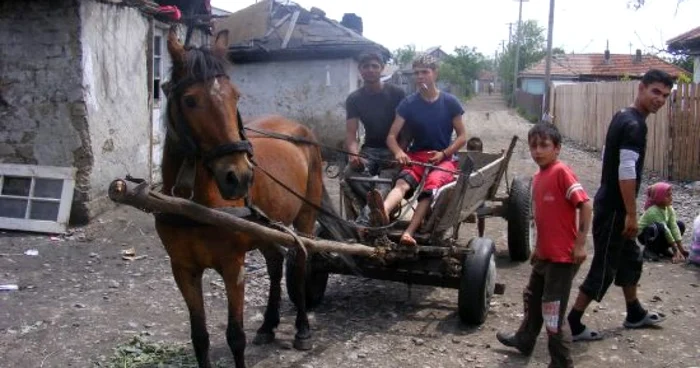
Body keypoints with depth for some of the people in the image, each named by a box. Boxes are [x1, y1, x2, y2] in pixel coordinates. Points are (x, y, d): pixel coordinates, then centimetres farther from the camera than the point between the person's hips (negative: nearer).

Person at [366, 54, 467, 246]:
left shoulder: (450, 102, 0)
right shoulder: (408, 103, 2)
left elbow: (462, 136, 4)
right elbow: (391, 136, -3)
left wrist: (443, 154, -13)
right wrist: (398, 152, -25)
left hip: (444, 157, -1)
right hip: (416, 156, 1)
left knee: (431, 186, -34)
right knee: (403, 182, -33)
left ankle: (408, 233, -51)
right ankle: (383, 212, -65)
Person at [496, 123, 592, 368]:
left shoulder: (561, 171, -15)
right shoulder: (538, 177, 10)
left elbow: (585, 205, -19)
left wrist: (580, 244, -20)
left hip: (563, 256, -9)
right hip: (545, 254, 9)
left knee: (553, 311, -4)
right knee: (532, 298, 25)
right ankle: (525, 340, 45)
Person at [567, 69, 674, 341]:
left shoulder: (623, 117, 10)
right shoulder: (635, 125, -20)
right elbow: (627, 172, -26)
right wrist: (631, 214, -22)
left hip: (609, 203, 10)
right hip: (614, 208, -10)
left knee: (630, 259, 22)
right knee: (604, 266, -2)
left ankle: (635, 314, 38)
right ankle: (572, 324, 5)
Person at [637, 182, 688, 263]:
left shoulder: (669, 208, -9)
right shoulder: (653, 211, -29)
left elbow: (674, 226, -16)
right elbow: (665, 230, -29)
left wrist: (681, 249, -22)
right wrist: (676, 251, -27)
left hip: (661, 234, 7)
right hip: (644, 234, -7)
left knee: (680, 225, -5)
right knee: (659, 227, -36)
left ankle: (663, 248, 4)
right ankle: (649, 250, -13)